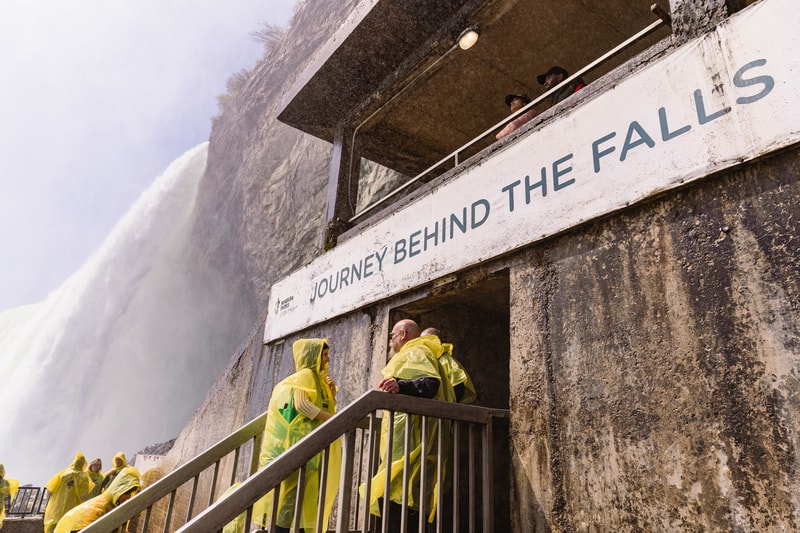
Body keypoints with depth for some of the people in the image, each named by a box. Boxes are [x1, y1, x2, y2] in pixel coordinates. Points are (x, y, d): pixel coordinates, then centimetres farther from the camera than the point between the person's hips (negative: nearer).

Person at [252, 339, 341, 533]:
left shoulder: (318, 379, 20)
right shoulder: (305, 374, -6)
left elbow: (326, 408, 22)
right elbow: (301, 403, -20)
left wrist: (331, 393, 6)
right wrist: (332, 418, -20)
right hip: (299, 440, -9)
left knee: (304, 492, 5)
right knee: (291, 488, -11)